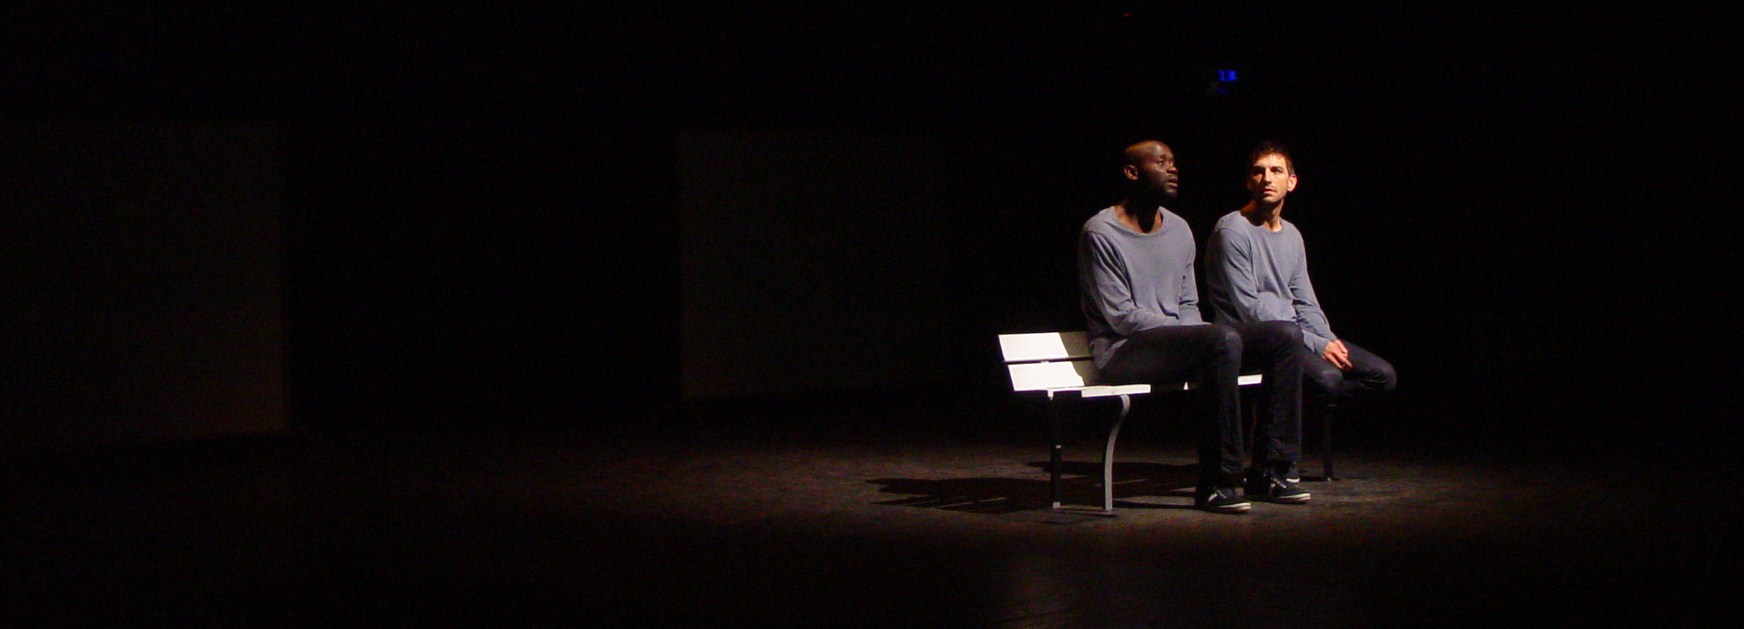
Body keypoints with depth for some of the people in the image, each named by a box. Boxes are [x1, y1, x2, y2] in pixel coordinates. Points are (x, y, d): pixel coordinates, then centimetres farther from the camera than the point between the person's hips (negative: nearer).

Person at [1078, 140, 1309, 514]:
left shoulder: (1179, 230, 17)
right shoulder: (1100, 233, -7)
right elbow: (1122, 316, -12)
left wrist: (1199, 332, -4)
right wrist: (1188, 332, -16)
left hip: (1180, 340, 8)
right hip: (1122, 353, -8)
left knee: (1286, 335, -8)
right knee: (1224, 339, -35)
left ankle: (1269, 472, -10)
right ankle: (1216, 483, -31)